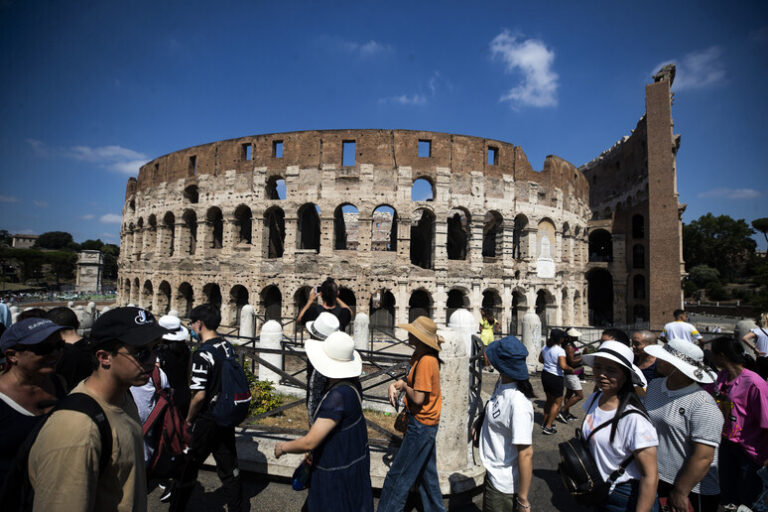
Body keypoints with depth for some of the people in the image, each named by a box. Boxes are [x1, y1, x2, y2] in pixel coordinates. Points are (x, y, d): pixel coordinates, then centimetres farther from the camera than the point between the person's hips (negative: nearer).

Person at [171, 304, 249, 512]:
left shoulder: (202, 354, -21)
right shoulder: (228, 346, 0)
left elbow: (199, 395, -22)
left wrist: (189, 419, -6)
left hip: (206, 420, -7)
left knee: (188, 468, 14)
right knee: (228, 467, 18)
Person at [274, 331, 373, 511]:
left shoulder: (338, 396, -35)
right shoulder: (352, 383, -8)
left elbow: (309, 442, -29)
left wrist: (283, 447, -12)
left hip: (337, 470, -8)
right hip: (354, 461, 8)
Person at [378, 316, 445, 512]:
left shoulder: (426, 362, -27)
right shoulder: (418, 356, 2)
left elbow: (418, 398, -27)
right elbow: (411, 381, 11)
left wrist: (403, 386, -10)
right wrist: (395, 385, -8)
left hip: (421, 425, -10)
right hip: (424, 422, 10)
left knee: (399, 474, 4)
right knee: (426, 471, 25)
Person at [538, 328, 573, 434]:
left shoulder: (545, 347, 3)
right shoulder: (560, 350, -20)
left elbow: (540, 359, 15)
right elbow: (563, 366, -28)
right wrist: (571, 369, -9)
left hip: (545, 374, 7)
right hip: (555, 377, -7)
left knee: (549, 399, 22)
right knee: (557, 402, 7)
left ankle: (545, 423, 31)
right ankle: (548, 427, 5)